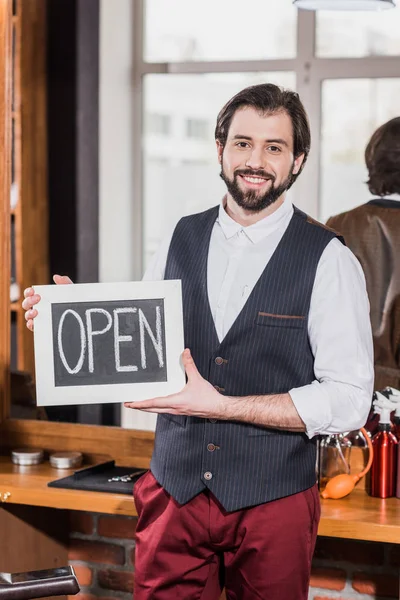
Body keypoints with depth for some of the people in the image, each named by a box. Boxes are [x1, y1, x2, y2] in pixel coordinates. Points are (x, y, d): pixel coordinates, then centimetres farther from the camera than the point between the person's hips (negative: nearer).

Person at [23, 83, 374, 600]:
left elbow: (347, 402, -14)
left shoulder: (328, 260, -9)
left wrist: (219, 405, -19)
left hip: (272, 500, -3)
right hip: (173, 491, 3)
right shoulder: (179, 241, 5)